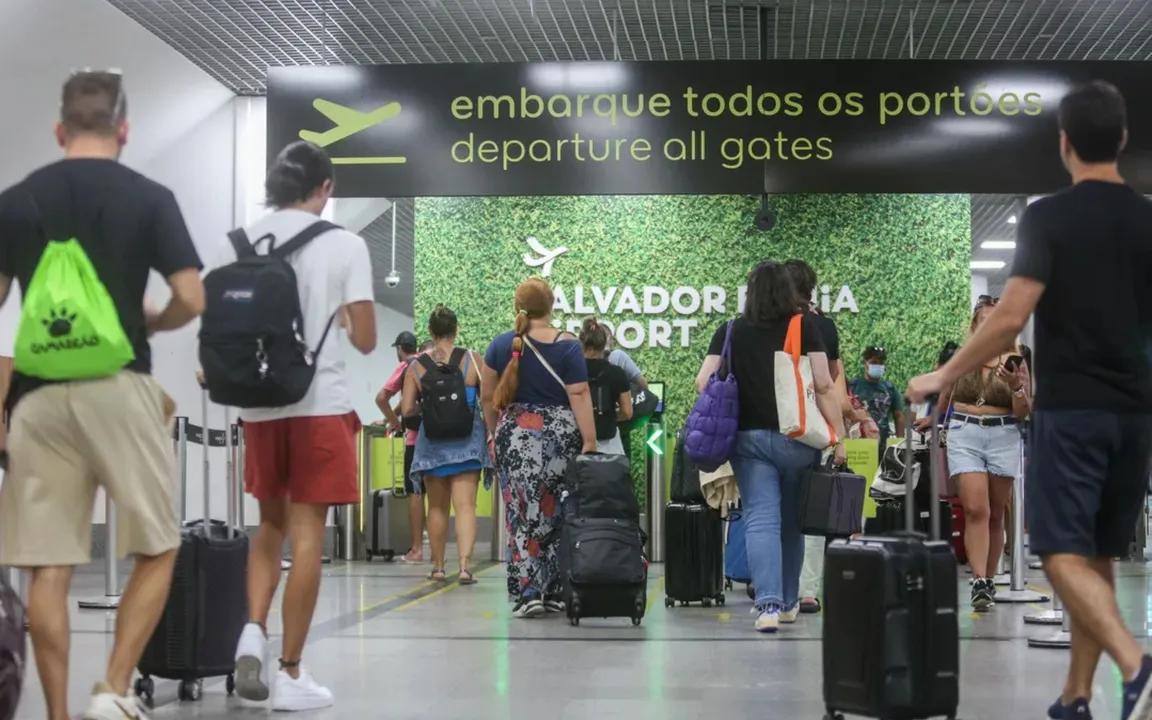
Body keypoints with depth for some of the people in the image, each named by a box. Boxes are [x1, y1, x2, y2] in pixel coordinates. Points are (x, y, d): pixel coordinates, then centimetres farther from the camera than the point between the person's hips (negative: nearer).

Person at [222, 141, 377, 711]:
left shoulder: (235, 247, 5)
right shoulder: (344, 245, -4)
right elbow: (365, 341, -3)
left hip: (259, 406, 4)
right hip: (321, 404, -4)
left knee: (271, 524, 20)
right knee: (307, 535, 1)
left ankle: (253, 631, 0)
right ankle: (290, 674, 3)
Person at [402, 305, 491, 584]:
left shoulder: (416, 366, -1)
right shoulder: (471, 359, -4)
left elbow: (407, 410, -4)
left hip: (432, 441, 1)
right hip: (467, 440, -1)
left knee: (437, 507, 14)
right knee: (465, 504, -3)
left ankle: (438, 566, 21)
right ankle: (465, 565, -17)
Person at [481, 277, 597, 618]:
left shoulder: (501, 345, 4)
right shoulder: (567, 346, -3)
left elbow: (487, 396, 10)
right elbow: (579, 396, -9)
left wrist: (494, 433, 22)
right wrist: (590, 442, -9)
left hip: (515, 434, 1)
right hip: (560, 436, -1)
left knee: (523, 516, 1)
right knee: (559, 515, 8)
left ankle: (528, 593, -7)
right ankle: (555, 592, 13)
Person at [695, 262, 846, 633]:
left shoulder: (730, 331, 6)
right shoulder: (804, 326, 1)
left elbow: (703, 381, 3)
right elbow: (824, 386, -3)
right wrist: (838, 437, 0)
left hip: (748, 437, 0)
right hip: (796, 437, 0)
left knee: (761, 519, -3)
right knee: (792, 521, 13)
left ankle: (768, 603, -19)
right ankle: (788, 602, 24)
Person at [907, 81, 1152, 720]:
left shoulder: (1049, 217, -10)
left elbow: (1013, 315, -18)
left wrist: (945, 376, -7)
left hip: (1069, 409, -6)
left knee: (1064, 553, -7)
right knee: (1099, 555, 14)